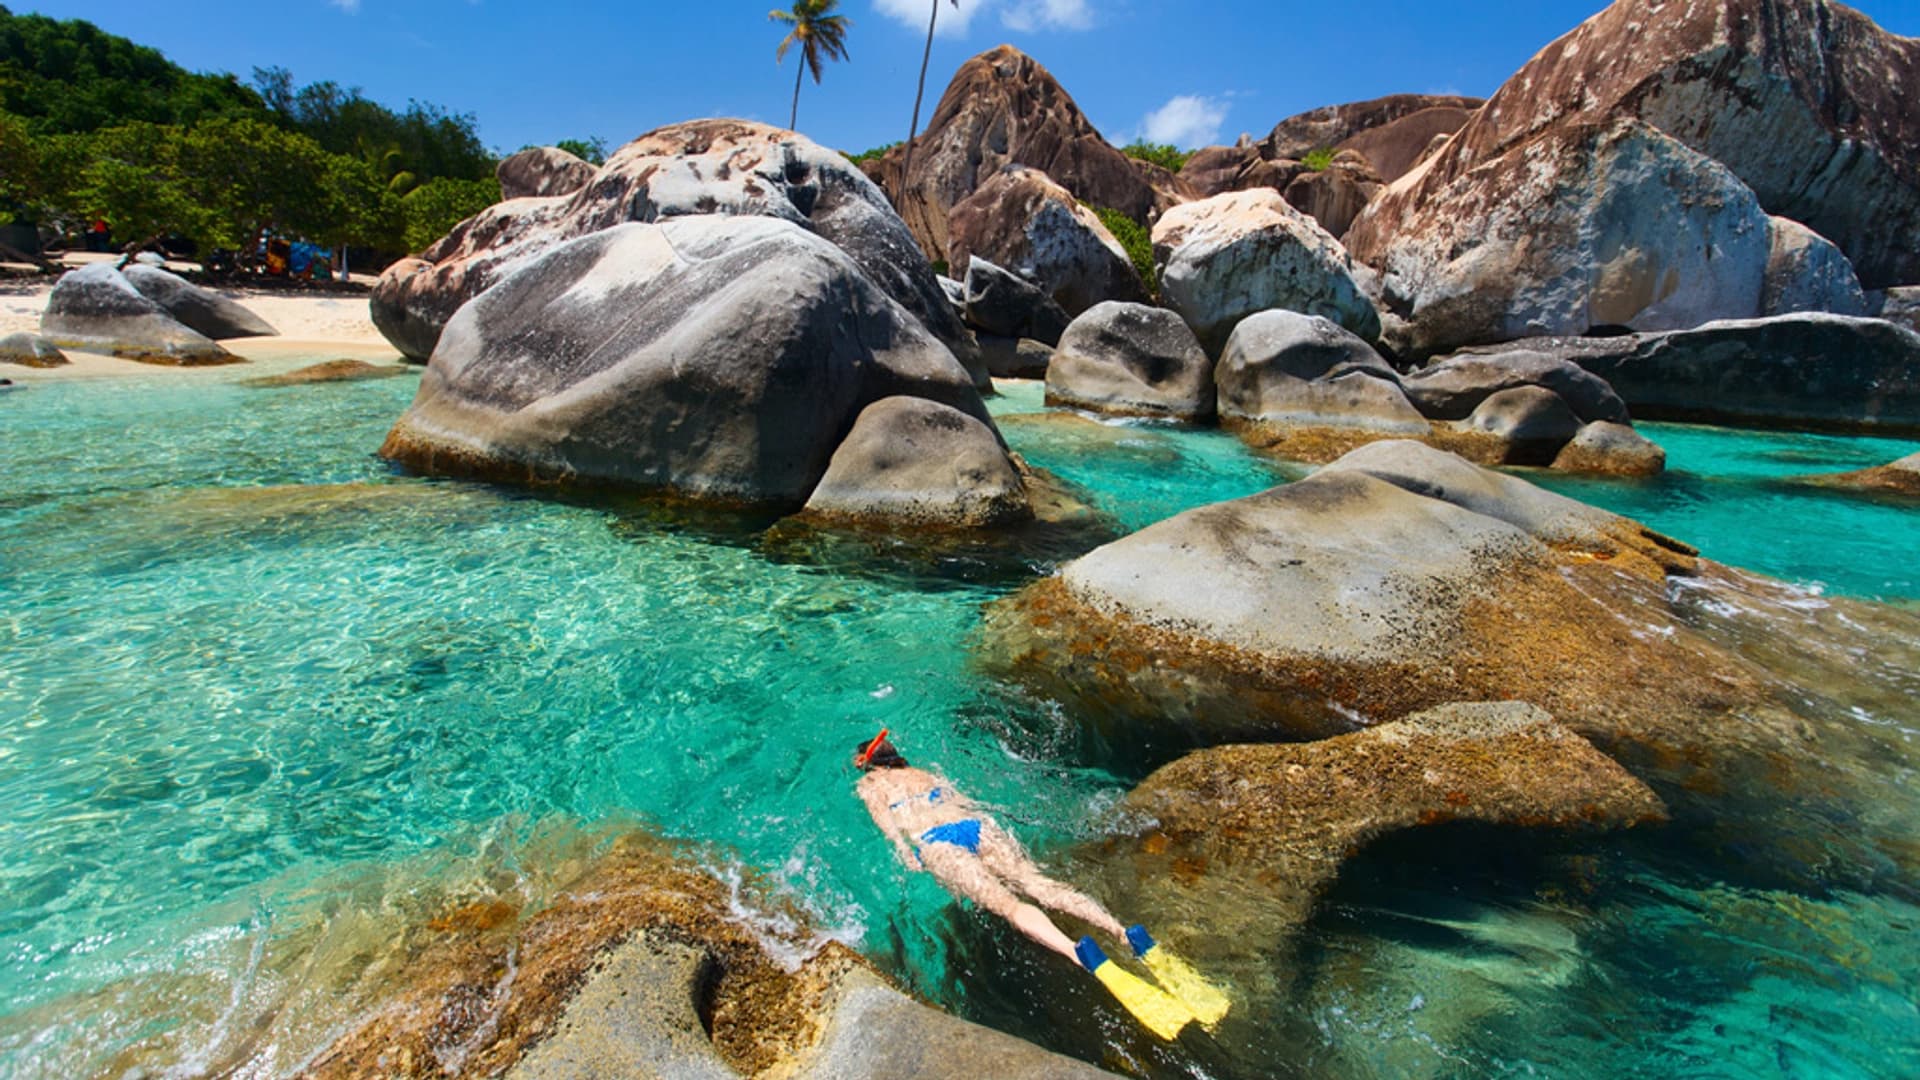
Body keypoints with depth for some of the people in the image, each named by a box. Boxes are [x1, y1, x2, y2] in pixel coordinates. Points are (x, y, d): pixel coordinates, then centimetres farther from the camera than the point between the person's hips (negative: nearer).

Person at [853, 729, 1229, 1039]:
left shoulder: (870, 785, 21)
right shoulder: (924, 773, 34)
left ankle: (1083, 955, -50)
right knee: (1041, 884, -12)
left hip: (936, 842, -5)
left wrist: (908, 855, -2)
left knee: (1005, 902, -24)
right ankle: (1129, 936, -32)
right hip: (976, 825, 5)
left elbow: (887, 823, 6)